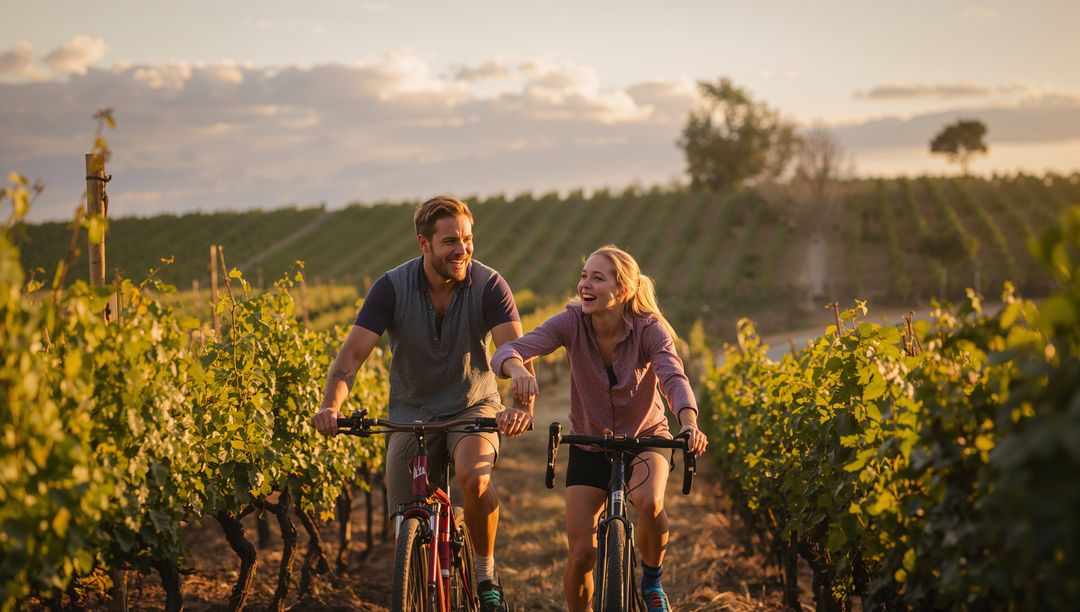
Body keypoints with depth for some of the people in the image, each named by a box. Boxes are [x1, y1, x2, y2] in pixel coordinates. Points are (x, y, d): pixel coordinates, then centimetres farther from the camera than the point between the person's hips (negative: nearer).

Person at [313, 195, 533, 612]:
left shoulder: (488, 285, -16)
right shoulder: (392, 288, -14)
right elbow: (353, 353, -20)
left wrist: (523, 406, -47)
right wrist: (331, 405, -39)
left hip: (473, 406, -1)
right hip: (412, 411, 2)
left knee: (473, 475, -32)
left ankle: (486, 574, -7)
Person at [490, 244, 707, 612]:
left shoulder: (649, 329, -20)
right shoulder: (571, 323, -19)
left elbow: (673, 377, -36)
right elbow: (506, 351, -30)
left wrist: (689, 424, -57)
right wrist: (518, 370, -55)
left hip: (645, 438, -1)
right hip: (589, 444, 1)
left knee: (650, 504, -33)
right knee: (581, 553, -8)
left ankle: (652, 581, -3)